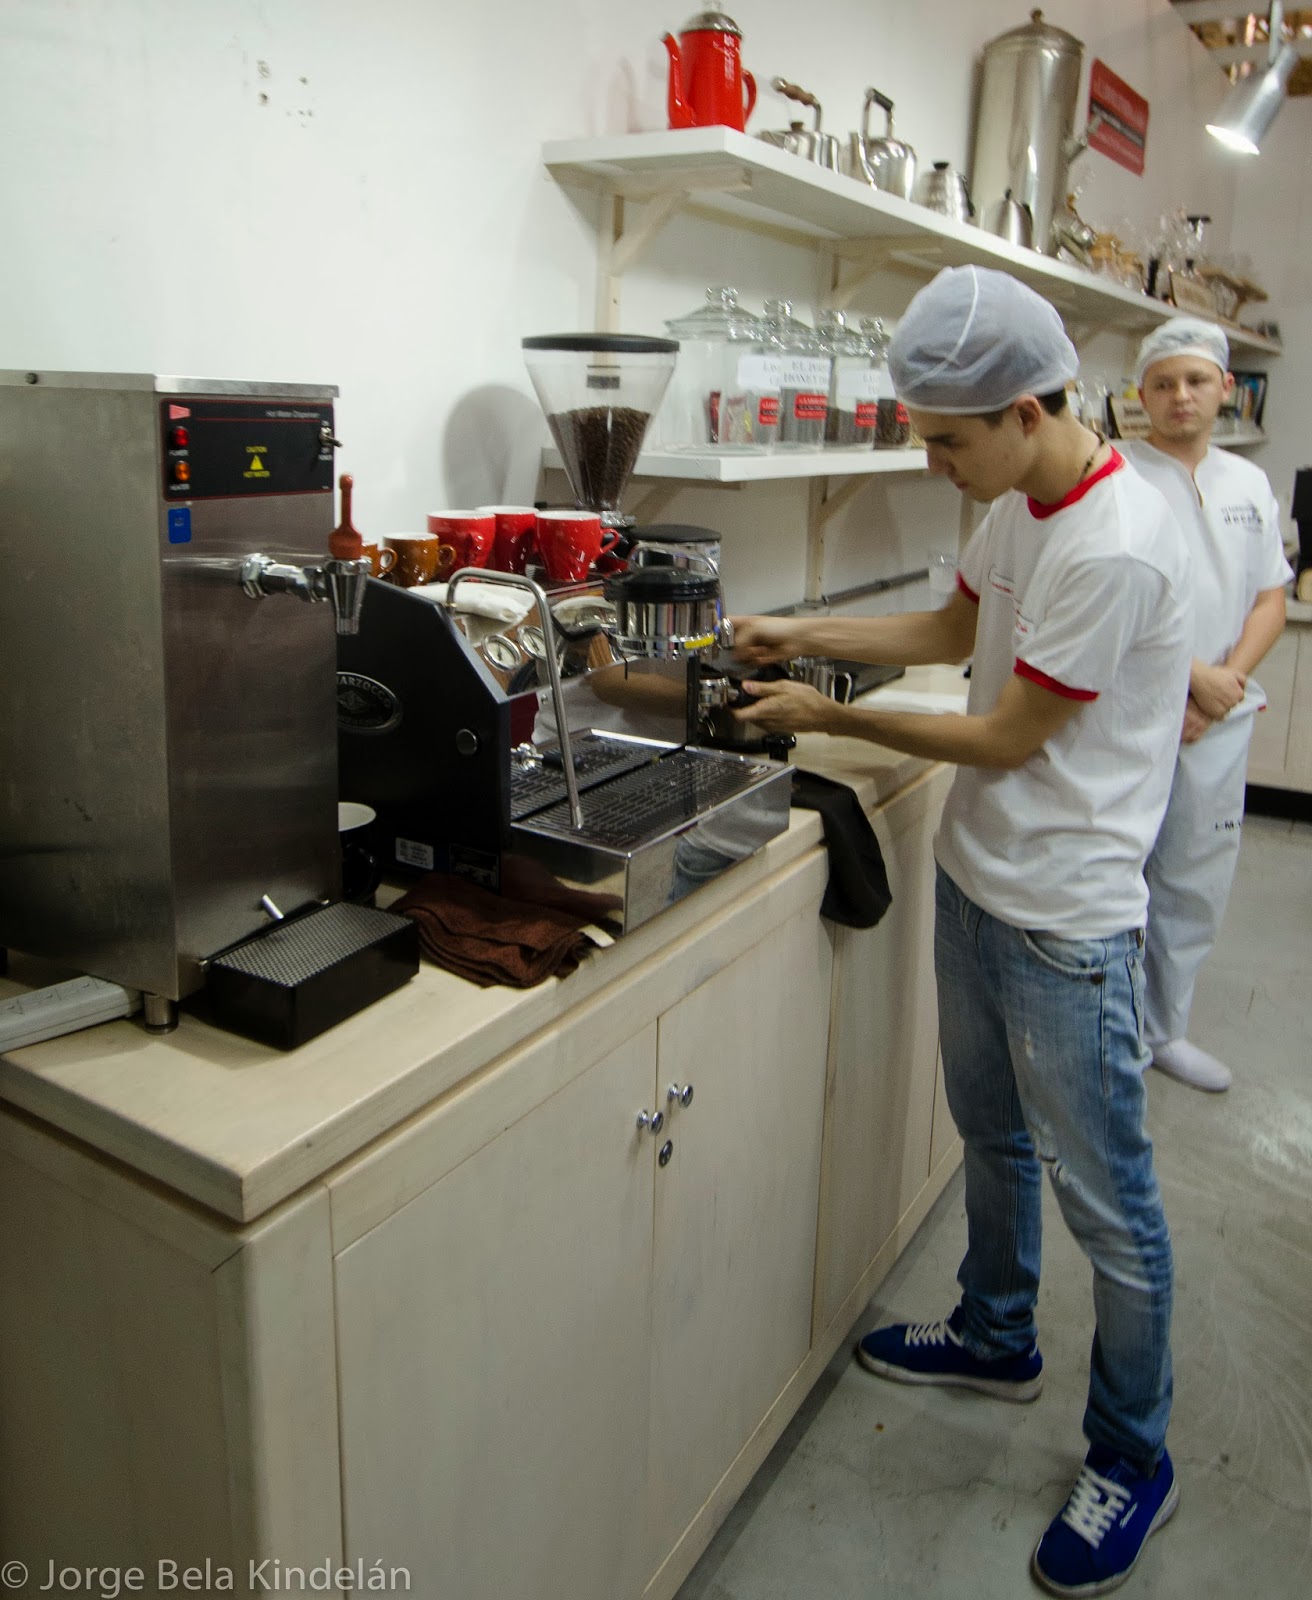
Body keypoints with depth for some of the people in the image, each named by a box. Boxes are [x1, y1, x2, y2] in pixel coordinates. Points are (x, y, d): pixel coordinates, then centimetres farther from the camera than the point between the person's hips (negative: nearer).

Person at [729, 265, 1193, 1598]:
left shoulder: (1114, 551, -26)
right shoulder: (1018, 502, 3)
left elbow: (1007, 737, -20)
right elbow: (955, 628, 16)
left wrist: (831, 717, -11)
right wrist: (804, 632, 5)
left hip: (1065, 921, -9)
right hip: (975, 878, 9)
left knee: (1102, 1198, 8)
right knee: (993, 1136, 25)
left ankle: (1131, 1459, 30)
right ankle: (997, 1337, 48)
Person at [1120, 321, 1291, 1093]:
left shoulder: (1250, 484, 11)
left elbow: (1271, 598, 12)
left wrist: (1230, 675, -5)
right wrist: (1185, 677, -17)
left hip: (1219, 719, 6)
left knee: (1196, 882, 14)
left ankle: (1165, 1027, 31)